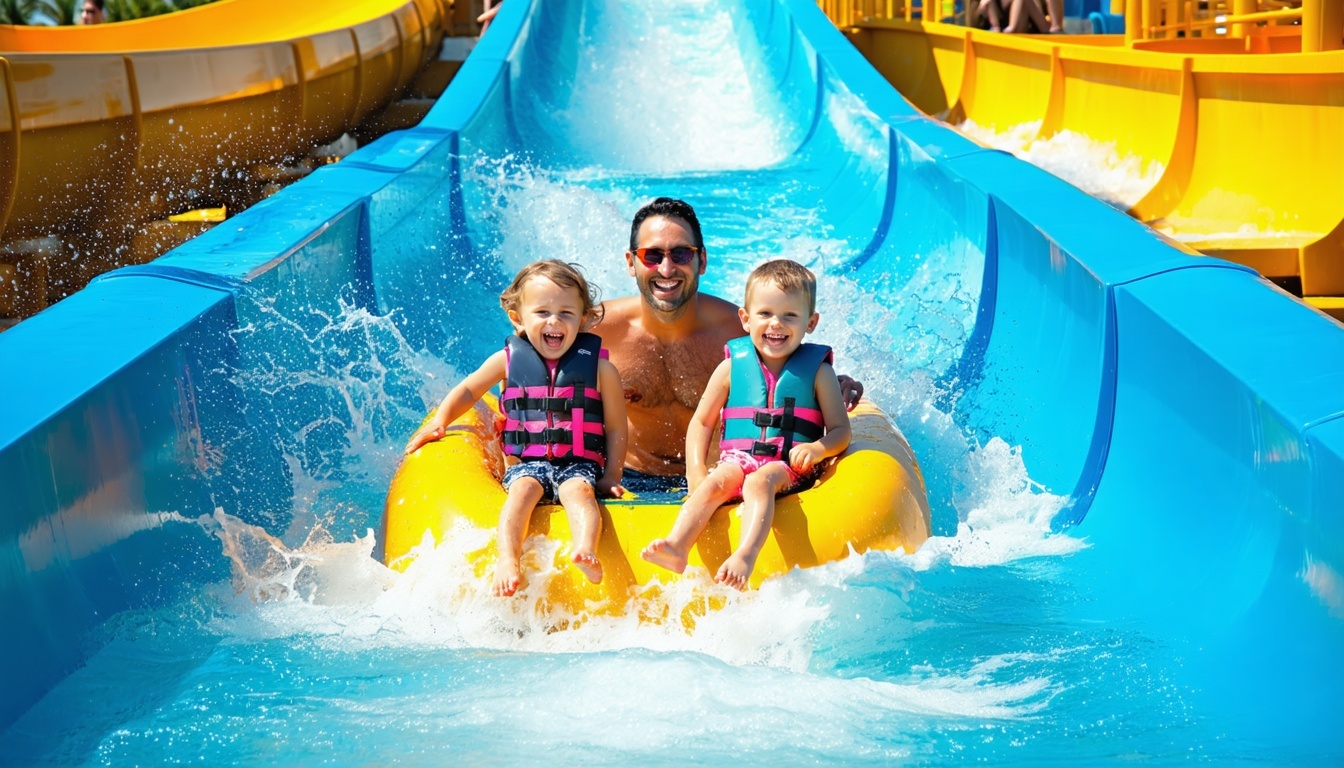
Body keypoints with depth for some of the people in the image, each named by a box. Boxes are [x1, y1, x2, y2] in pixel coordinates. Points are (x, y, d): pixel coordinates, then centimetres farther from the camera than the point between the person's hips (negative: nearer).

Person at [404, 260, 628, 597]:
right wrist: (439, 421, 10)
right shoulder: (508, 360, 7)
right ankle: (508, 561, -49)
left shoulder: (599, 368, 4)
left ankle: (586, 551, -57)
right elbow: (468, 390, 23)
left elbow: (616, 429, 8)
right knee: (523, 489, -32)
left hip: (580, 464, -1)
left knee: (578, 490, -34)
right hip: (526, 463, 1)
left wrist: (611, 477, -1)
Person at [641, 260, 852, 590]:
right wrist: (695, 472, 0)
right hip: (737, 459, 2)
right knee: (715, 482, -29)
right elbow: (702, 421, 13)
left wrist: (817, 449, -17)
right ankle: (676, 547, -47)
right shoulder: (733, 366, 10)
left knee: (760, 481, -34)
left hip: (791, 467, -2)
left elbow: (841, 431, 6)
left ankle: (745, 555, -54)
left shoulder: (817, 371, 7)